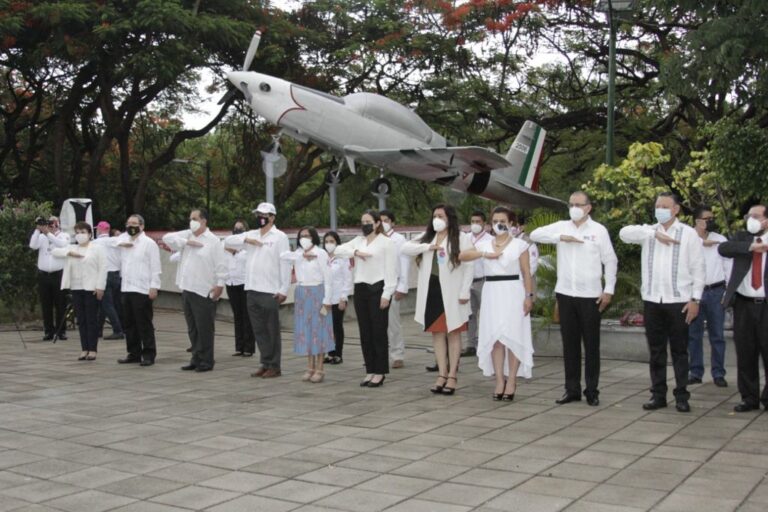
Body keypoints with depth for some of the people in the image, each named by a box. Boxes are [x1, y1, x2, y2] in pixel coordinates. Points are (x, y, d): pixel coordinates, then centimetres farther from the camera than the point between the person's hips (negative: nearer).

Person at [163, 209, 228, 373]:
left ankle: (206, 361, 8)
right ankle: (196, 359, 22)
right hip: (187, 290, 7)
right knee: (192, 328, 13)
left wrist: (220, 285, -15)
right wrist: (187, 242, -6)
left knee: (204, 329, -1)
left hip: (204, 292, -7)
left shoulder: (213, 241, -6)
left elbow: (221, 265, -9)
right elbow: (167, 237, 4)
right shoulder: (187, 235, 13)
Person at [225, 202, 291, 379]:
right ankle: (265, 363, 19)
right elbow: (228, 241, 12)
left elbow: (285, 265, -9)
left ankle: (274, 366, 7)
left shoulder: (279, 237, -4)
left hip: (270, 292, -6)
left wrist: (284, 290, -15)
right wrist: (246, 240, -6)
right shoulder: (251, 234, 15)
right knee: (258, 330, 11)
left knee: (272, 330, 1)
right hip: (252, 290, 6)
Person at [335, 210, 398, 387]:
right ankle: (370, 371, 17)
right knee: (365, 333, 8)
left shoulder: (386, 242, -3)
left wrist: (387, 294, -15)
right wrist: (355, 252, -12)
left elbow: (391, 270, -8)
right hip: (360, 289, 6)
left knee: (378, 332, -2)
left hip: (378, 289, -6)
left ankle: (380, 373, 6)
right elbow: (338, 250, 4)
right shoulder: (358, 241, 14)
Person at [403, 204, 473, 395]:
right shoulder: (427, 238, 14)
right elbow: (405, 248, 2)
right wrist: (428, 247, -11)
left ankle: (452, 376, 5)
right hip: (431, 291, 5)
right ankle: (442, 374, 13)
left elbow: (468, 266, -7)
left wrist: (464, 292, -13)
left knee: (453, 333, 2)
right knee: (437, 333, 7)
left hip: (451, 292, -5)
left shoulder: (461, 238, -3)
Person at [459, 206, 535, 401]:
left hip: (513, 293, -3)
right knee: (494, 337, 2)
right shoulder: (484, 245, 10)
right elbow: (462, 256, -3)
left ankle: (511, 381, 3)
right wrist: (484, 254, -14)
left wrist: (529, 296, -7)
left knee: (512, 337, -3)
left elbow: (526, 273, 1)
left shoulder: (520, 245, 2)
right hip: (491, 292, 3)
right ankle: (500, 381, 7)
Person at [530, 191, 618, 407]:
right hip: (565, 294, 3)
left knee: (591, 345, 4)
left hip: (590, 296, -3)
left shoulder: (599, 230, 0)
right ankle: (572, 389, 17)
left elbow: (610, 261, 2)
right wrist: (561, 237, -12)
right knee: (569, 343, 8)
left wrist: (609, 290, -3)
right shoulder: (561, 227, 7)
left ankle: (592, 391, 13)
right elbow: (535, 234, -2)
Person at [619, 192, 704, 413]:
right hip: (652, 301, 3)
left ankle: (681, 396, 12)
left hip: (679, 301, -3)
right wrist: (655, 234, -16)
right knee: (656, 351, 8)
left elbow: (697, 268, 0)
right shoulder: (648, 231, 9)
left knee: (679, 350, 4)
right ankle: (658, 395, 16)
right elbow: (625, 233, -10)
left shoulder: (689, 234, 2)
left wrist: (695, 299, -7)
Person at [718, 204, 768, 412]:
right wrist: (751, 246, -19)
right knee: (745, 353, 6)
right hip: (743, 304, 2)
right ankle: (749, 398, 16)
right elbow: (723, 248, -10)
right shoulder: (742, 237, 9)